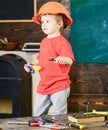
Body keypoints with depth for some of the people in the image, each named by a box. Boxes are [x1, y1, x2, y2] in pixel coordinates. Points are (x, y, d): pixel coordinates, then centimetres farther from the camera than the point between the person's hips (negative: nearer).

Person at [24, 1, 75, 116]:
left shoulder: (62, 42, -13)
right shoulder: (44, 42, 13)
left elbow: (70, 60, -25)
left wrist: (63, 59, -47)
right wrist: (32, 65, 6)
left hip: (59, 85, -8)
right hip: (44, 85, 8)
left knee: (57, 116, -4)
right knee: (38, 114, 13)